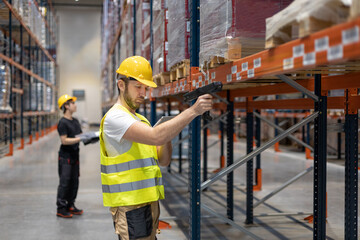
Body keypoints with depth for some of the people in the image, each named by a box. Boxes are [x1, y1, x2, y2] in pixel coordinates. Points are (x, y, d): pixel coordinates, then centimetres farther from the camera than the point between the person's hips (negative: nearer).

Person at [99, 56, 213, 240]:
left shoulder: (140, 120, 18)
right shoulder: (115, 117, -12)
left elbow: (163, 160, 14)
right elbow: (155, 136, -28)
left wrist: (167, 136, -5)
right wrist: (193, 111, -28)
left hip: (148, 202, 9)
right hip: (129, 205, -9)